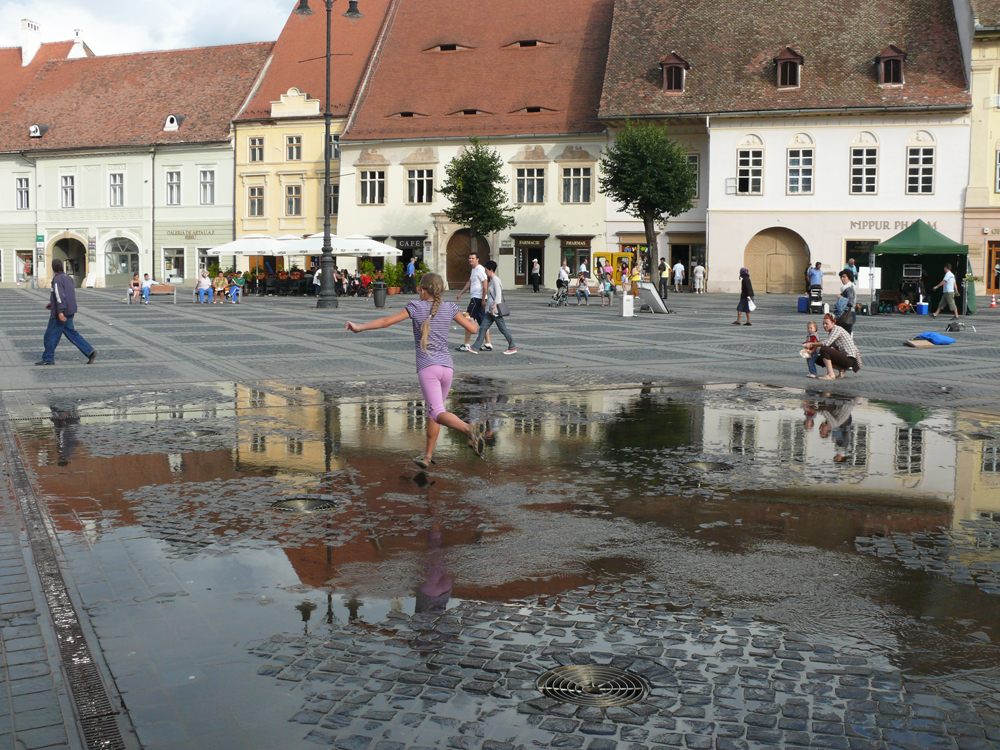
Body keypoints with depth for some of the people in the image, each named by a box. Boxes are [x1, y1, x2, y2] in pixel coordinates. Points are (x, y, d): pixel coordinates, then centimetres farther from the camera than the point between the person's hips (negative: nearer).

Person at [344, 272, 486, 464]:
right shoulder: (449, 308, 8)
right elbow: (473, 329, 11)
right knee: (433, 412, 19)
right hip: (447, 367, 4)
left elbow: (387, 321, -3)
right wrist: (470, 319, 34)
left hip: (427, 367, -4)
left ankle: (470, 429, -42)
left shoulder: (416, 307, 1)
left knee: (438, 413, -13)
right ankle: (427, 455, 20)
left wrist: (359, 327, 4)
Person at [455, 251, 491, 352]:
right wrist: (460, 294, 29)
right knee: (483, 321, 10)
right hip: (475, 298, 10)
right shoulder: (474, 270, 16)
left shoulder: (480, 270, -14)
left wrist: (483, 300, -22)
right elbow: (469, 283, 27)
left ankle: (466, 345, -4)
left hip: (477, 298, -10)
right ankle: (488, 344, 13)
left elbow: (485, 285, -19)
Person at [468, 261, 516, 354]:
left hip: (495, 311, -10)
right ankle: (475, 348, 6)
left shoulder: (495, 280, -14)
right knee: (483, 328, 6)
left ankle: (513, 348, 8)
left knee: (503, 329, -2)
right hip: (490, 311, 10)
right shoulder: (492, 280, 16)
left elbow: (498, 295, -21)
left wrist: (494, 307, -27)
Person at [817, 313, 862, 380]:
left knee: (823, 350, -23)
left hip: (850, 359, -10)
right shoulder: (832, 331, 17)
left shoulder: (837, 329, -11)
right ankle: (841, 370, 7)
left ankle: (830, 375, -20)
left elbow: (826, 344, -24)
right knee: (819, 359, 12)